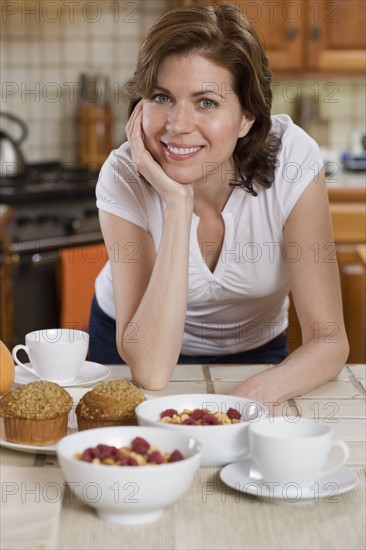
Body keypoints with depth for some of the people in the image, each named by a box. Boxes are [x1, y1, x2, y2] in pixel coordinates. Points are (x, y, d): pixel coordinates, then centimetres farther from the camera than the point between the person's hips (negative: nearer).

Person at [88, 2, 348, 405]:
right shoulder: (125, 178, -25)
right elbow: (150, 371, -33)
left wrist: (261, 391, -42)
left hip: (254, 350, 3)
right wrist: (178, 205, -38)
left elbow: (328, 341, -21)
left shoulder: (293, 160, -24)